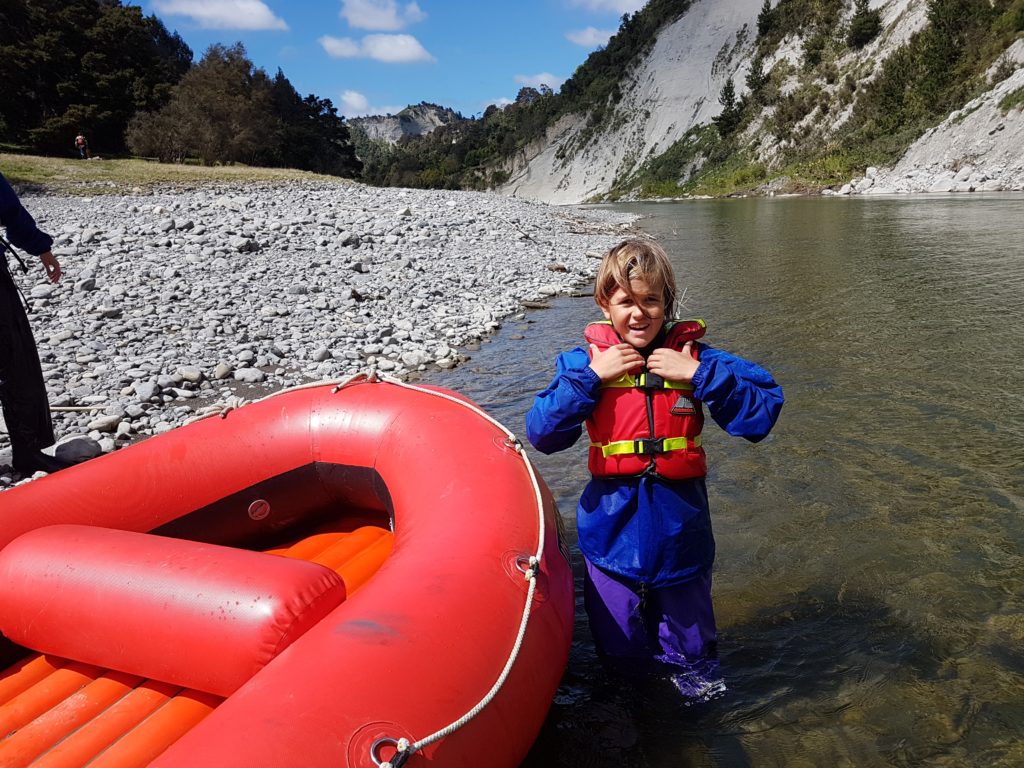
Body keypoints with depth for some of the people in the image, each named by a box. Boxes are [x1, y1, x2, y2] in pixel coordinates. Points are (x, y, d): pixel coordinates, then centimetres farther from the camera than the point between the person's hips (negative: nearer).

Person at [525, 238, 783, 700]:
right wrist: (590, 376, -19)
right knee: (618, 648, 18)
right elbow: (542, 434, -12)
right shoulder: (586, 362, -4)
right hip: (612, 529, 0)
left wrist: (698, 375, -21)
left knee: (690, 652, 19)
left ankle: (690, 665, 52)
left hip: (679, 528, 0)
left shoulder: (692, 358, -5)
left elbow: (763, 413, -12)